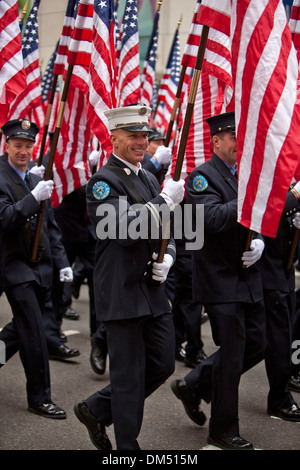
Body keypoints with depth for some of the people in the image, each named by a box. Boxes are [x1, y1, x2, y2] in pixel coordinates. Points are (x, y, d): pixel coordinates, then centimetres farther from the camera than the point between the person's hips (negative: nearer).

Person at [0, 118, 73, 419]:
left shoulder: (37, 181, 14)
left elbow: (50, 226, 18)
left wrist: (62, 261, 13)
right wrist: (34, 198, -29)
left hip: (40, 266, 7)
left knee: (26, 326, 14)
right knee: (34, 331, -7)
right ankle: (39, 398, 1)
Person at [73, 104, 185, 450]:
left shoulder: (149, 180, 14)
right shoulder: (103, 182, -11)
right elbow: (124, 230, -24)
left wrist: (167, 257, -1)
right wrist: (166, 200, -22)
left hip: (153, 291, 8)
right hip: (122, 294, -8)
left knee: (163, 365, 12)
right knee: (129, 375, 1)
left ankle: (96, 409, 28)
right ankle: (127, 446, 15)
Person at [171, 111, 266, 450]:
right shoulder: (202, 177, -12)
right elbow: (212, 218, -27)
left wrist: (259, 243, -5)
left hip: (248, 278, 8)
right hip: (220, 280, -8)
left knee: (256, 345, 11)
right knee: (232, 355, -2)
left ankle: (194, 385, 29)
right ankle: (223, 431, 14)